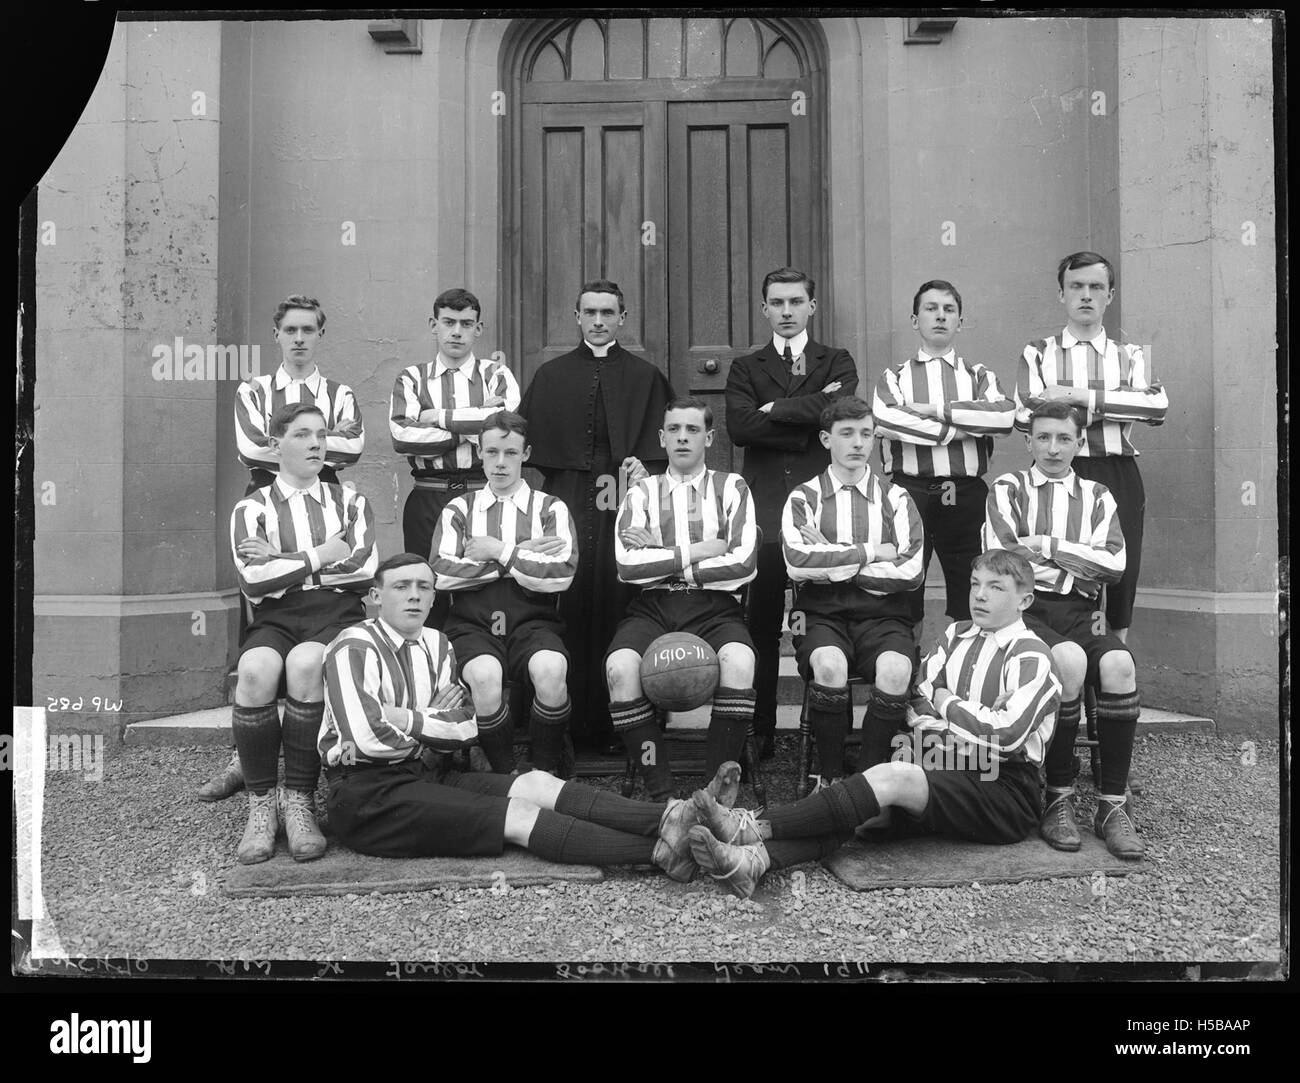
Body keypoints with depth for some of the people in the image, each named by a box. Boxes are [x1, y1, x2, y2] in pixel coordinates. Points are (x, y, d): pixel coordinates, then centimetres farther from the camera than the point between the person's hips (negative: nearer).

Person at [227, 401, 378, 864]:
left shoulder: (350, 502, 17)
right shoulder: (252, 508, 13)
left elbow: (364, 567, -2)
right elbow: (253, 580, -5)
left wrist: (281, 562, -2)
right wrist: (322, 555, -3)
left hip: (338, 613, 0)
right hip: (275, 618, 0)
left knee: (305, 663, -34)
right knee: (255, 670, -33)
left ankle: (299, 802, -22)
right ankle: (260, 805, -18)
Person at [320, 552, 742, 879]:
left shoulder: (436, 646, 12)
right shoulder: (353, 648, -11)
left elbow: (462, 733, 4)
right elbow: (368, 740, -25)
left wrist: (405, 719, -12)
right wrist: (429, 725, -9)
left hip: (418, 775, 7)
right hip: (364, 794, -7)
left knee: (535, 785, -15)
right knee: (516, 815, -23)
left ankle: (674, 817, -31)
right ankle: (660, 851, -34)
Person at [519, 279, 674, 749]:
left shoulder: (646, 377, 11)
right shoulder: (551, 376, 13)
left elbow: (659, 445, 5)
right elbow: (535, 445, 7)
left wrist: (644, 468, -14)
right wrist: (551, 492, -5)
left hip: (624, 504, 0)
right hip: (567, 504, 1)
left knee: (619, 604, -3)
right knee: (570, 609, -1)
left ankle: (620, 723, 5)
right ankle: (572, 723, 7)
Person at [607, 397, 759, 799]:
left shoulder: (731, 488, 12)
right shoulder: (642, 492, 15)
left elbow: (743, 563, -4)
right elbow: (627, 564, -3)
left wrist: (663, 561, -4)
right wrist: (694, 553, -5)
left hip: (715, 605, -1)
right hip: (654, 605, 1)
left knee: (739, 662, -33)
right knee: (620, 667, -30)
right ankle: (660, 789, -16)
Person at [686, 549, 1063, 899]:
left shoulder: (1031, 656, -4)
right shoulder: (957, 635, 16)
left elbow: (1007, 735, -18)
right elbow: (916, 700, 6)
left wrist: (947, 703, -6)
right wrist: (970, 718, -10)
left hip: (1007, 793, -6)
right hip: (949, 774, 6)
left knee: (891, 778, -31)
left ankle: (754, 827, -38)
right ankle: (754, 859, -47)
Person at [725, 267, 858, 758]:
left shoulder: (837, 362, 14)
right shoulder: (745, 367, 15)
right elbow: (738, 427, -4)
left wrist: (775, 409, -4)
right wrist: (809, 413, -6)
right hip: (764, 506, 1)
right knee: (761, 628, 1)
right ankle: (759, 733, 10)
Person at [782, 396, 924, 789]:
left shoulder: (895, 499, 11)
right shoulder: (803, 498, 8)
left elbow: (910, 572, -4)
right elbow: (797, 562, -12)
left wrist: (832, 561, -6)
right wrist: (870, 553, -7)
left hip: (881, 613, 1)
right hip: (821, 613, -1)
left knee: (896, 669, -31)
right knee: (829, 665, -33)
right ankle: (830, 776, -11)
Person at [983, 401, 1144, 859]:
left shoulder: (1096, 496, 19)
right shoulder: (1008, 489, 12)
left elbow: (1114, 564, 2)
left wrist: (1050, 547, -4)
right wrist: (1079, 566, -1)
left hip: (1081, 614, 3)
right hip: (1026, 609, -3)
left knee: (1119, 665, -29)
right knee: (1070, 660, -34)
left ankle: (1112, 805, -17)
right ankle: (1058, 799, -19)